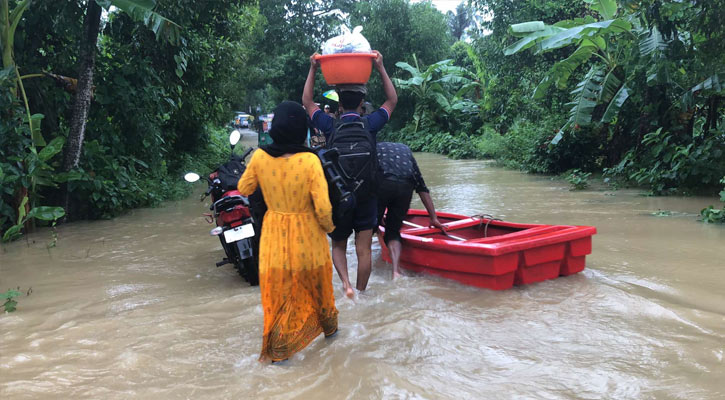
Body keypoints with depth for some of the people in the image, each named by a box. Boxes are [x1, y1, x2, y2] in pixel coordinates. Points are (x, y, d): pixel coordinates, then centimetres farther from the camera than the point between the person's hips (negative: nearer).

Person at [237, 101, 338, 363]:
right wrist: (329, 226, -1)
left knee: (279, 292, 18)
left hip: (274, 235, 2)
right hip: (306, 235, -1)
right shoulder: (310, 161, -24)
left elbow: (244, 189, 3)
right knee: (316, 285, 24)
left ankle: (276, 349, 26)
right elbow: (323, 208, -22)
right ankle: (329, 326, 47)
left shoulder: (259, 158, -15)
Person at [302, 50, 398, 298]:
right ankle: (361, 293, 17)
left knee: (338, 245, 17)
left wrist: (313, 69, 14)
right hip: (366, 196, 0)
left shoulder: (330, 126, -6)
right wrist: (381, 68, 11)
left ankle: (345, 283, -3)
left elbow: (307, 102, 11)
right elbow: (392, 100, 11)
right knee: (363, 250, 8)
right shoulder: (370, 124, -6)